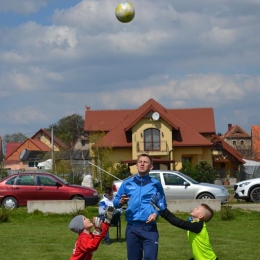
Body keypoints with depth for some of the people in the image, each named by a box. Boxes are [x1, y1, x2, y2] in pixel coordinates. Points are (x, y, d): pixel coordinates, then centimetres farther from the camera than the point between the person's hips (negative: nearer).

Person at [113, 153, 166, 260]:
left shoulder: (156, 184, 7)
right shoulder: (127, 183, 10)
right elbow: (115, 202, 11)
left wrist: (156, 213, -9)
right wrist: (121, 201, -12)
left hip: (150, 228, -2)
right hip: (132, 227, 2)